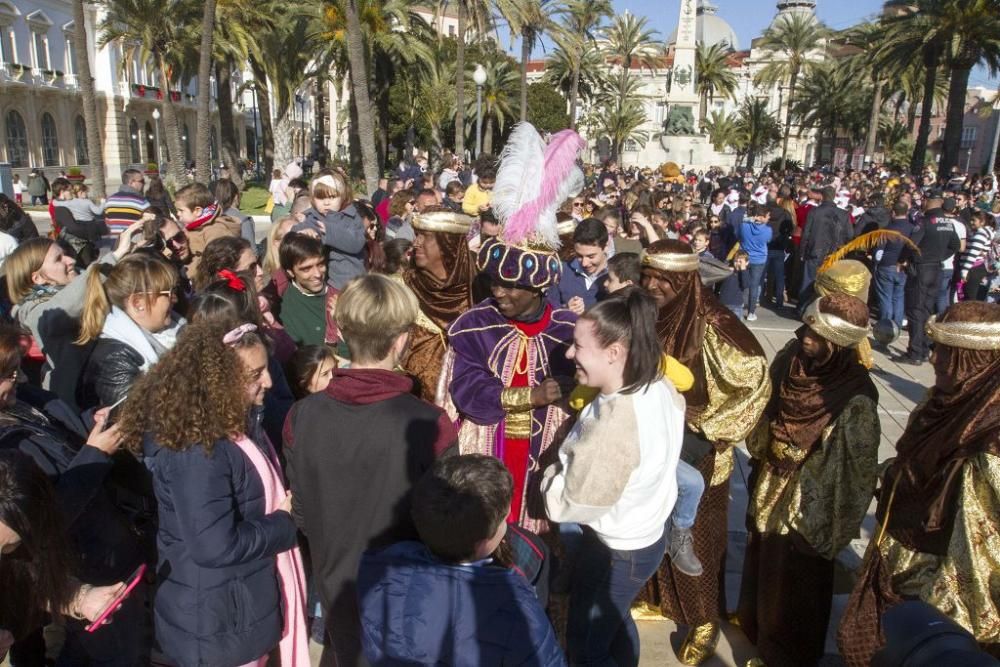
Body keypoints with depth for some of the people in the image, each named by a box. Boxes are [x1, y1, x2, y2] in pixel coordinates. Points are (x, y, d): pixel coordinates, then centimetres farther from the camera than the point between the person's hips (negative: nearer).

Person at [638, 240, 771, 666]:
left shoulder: (710, 326, -25)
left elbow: (757, 384, -20)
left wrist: (709, 436, -20)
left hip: (695, 458, -4)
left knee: (693, 541, 12)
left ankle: (704, 622, 35)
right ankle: (658, 598, 45)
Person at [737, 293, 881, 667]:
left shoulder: (855, 400, -29)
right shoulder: (792, 359, -11)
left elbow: (855, 470, -20)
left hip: (807, 505, -6)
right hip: (770, 488, 6)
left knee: (795, 578, 16)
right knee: (761, 560, 27)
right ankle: (756, 621, 54)